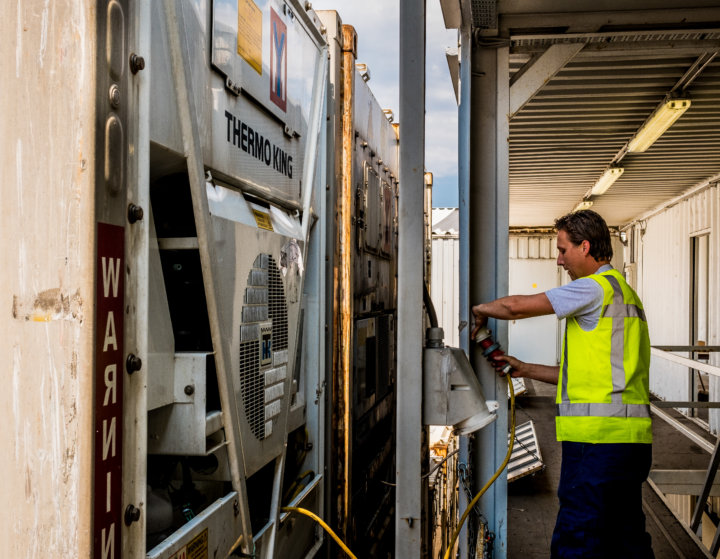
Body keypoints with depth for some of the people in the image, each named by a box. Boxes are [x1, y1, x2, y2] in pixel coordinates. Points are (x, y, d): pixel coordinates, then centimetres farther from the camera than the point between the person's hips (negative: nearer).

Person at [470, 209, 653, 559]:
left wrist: (481, 310, 8)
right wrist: (525, 369, 23)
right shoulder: (622, 292, 23)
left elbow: (517, 306, -13)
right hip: (631, 436, 10)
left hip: (598, 436, -10)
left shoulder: (596, 287, -8)